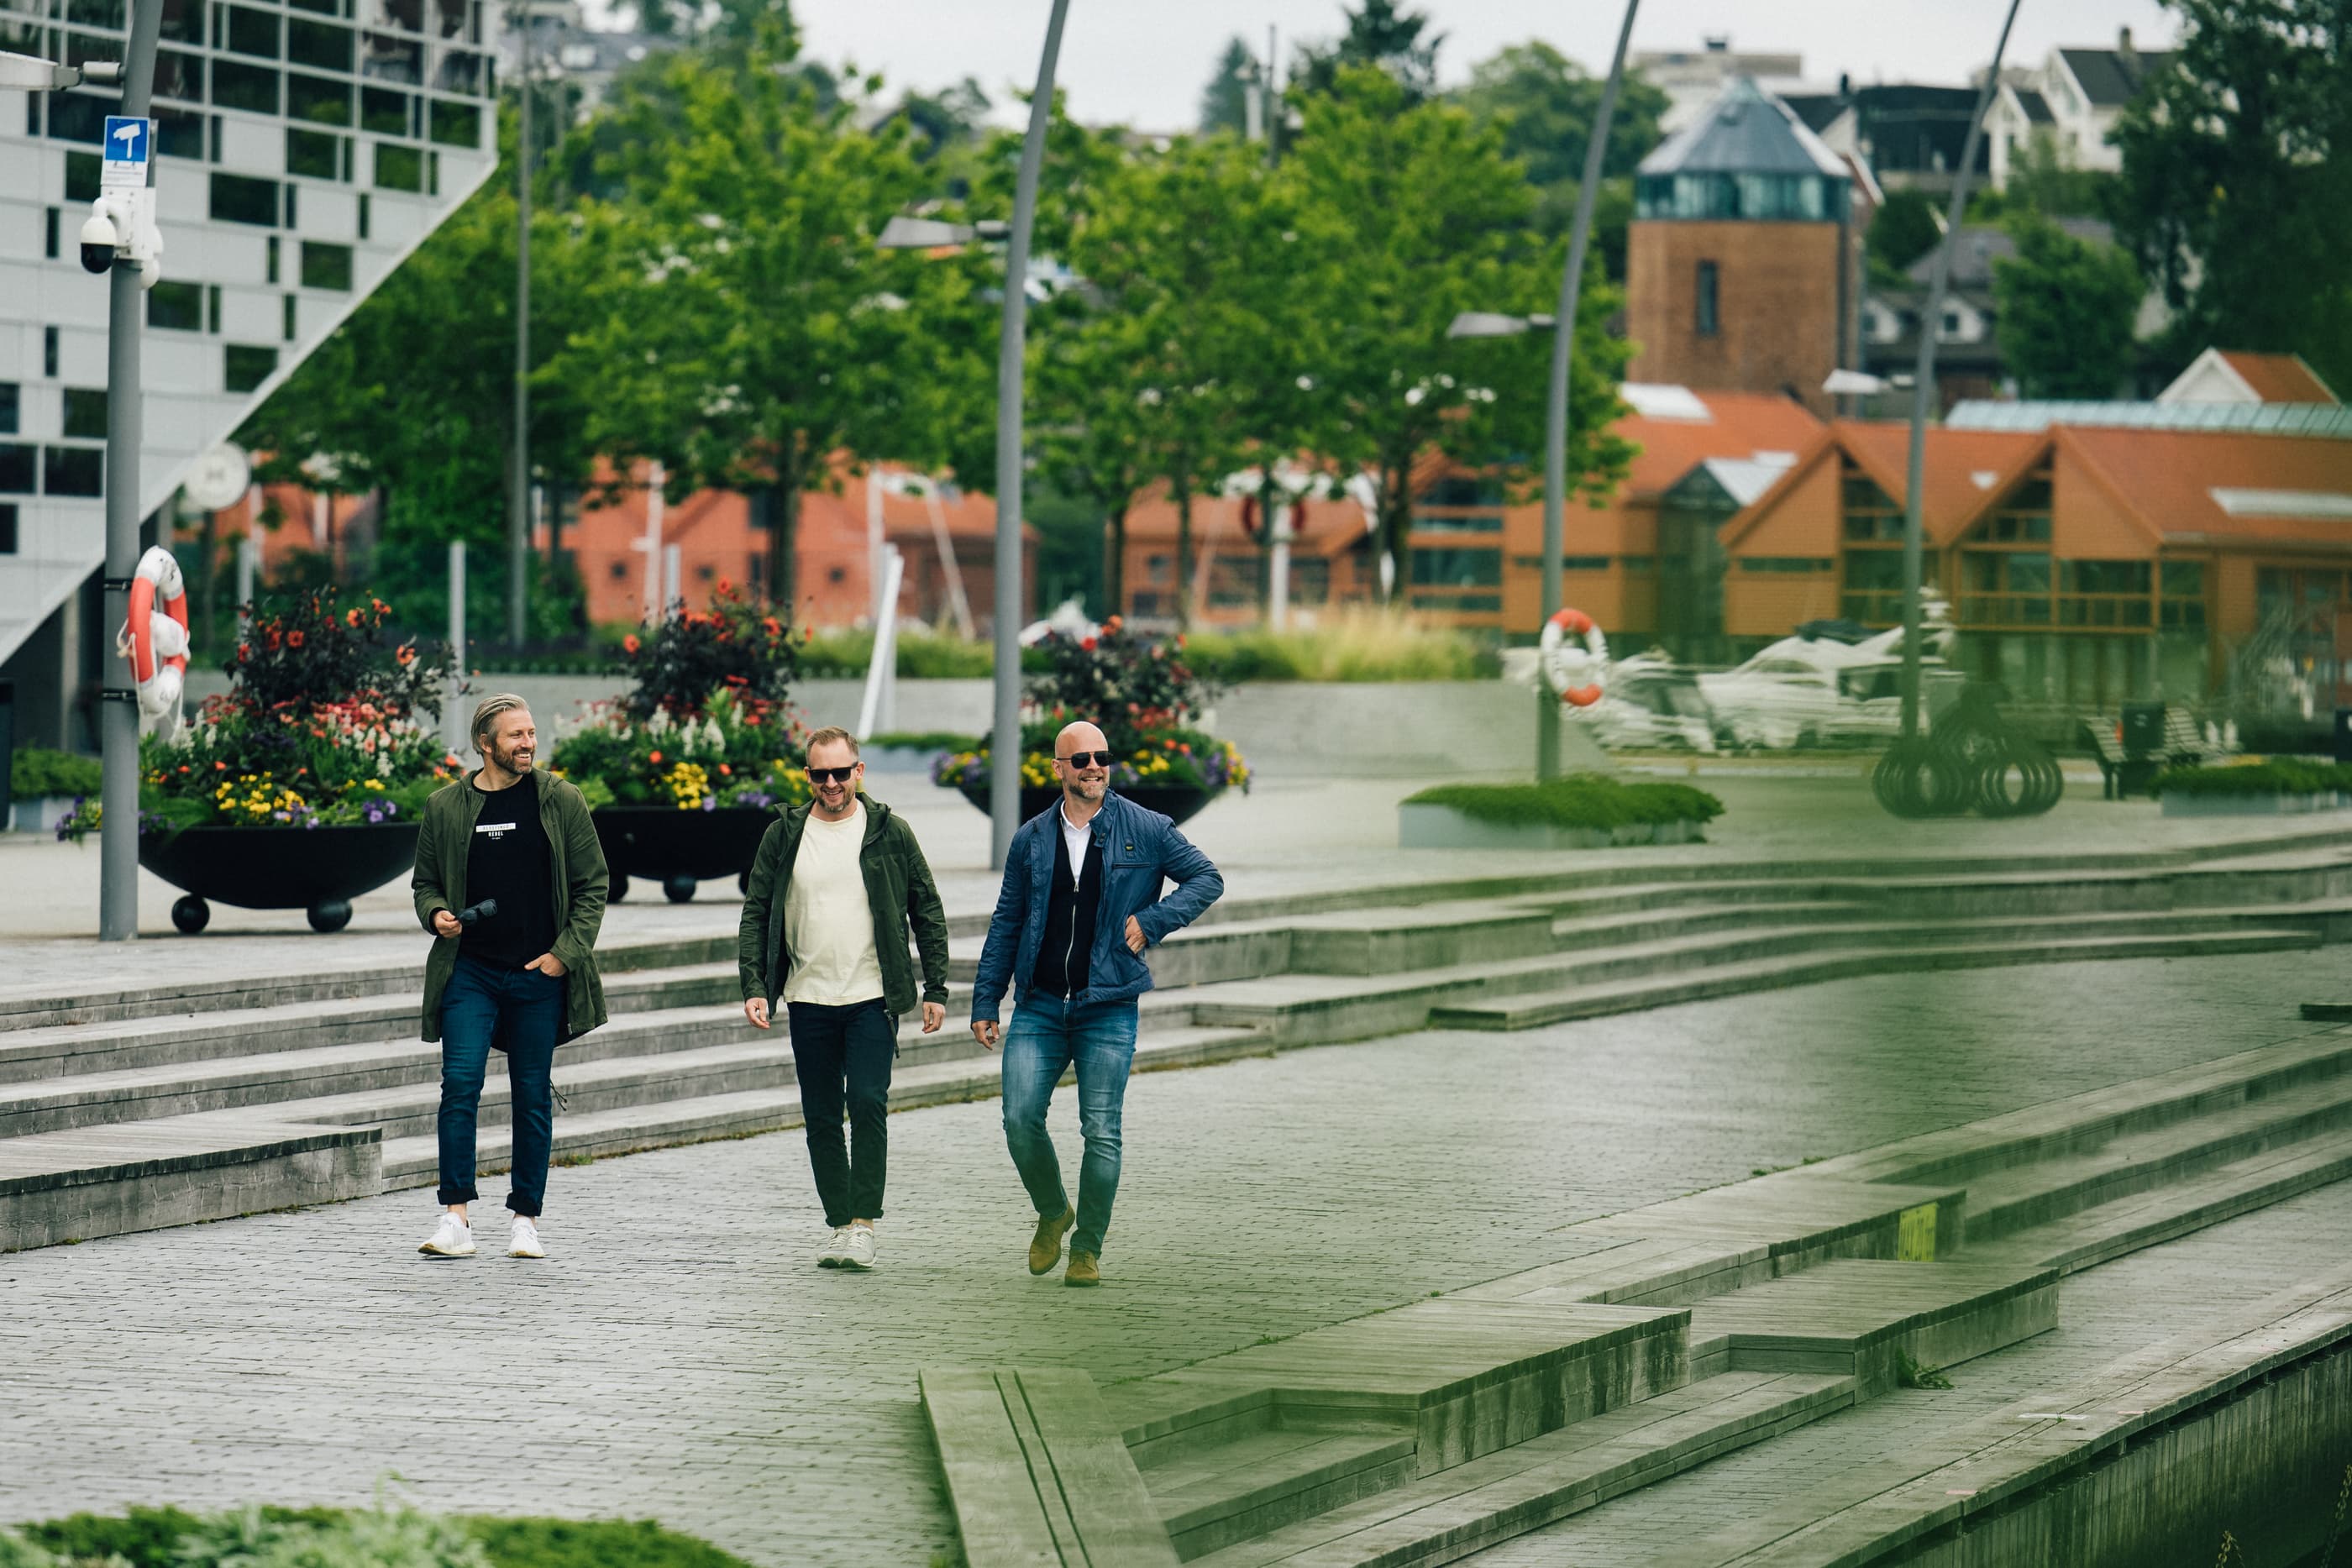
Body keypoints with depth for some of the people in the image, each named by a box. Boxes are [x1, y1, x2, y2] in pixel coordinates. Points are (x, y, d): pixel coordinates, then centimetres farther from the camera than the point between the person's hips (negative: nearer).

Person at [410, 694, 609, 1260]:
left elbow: (592, 884, 5)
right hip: (470, 972, 0)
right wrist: (436, 914, -6)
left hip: (539, 974, 0)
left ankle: (526, 1220, 13)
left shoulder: (560, 802, 3)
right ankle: (456, 1219, -13)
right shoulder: (445, 808, 5)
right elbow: (425, 882, 16)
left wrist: (566, 952, -5)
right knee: (460, 1084, -13)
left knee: (533, 1096, 5)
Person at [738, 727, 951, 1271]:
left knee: (868, 1103, -16)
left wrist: (935, 989, 2)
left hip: (872, 999, -2)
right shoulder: (783, 836, 6)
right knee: (821, 1118, 5)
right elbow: (756, 915, 7)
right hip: (808, 1001, 3)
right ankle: (839, 1225, 13)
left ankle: (863, 1223, -13)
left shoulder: (889, 833, 2)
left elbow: (927, 913, 6)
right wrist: (753, 986, -5)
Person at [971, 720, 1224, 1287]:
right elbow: (1006, 923, 13)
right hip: (1039, 1006, 2)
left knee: (1101, 1133, -3)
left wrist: (1152, 921, -6)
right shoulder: (1032, 839, 8)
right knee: (1021, 1120, -7)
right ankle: (1052, 1213, 20)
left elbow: (1206, 879, 9)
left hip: (1108, 1009, -2)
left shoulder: (1146, 831, 1)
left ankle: (1087, 1249, 9)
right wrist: (985, 1002, 9)